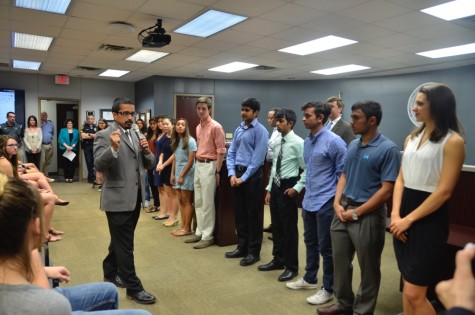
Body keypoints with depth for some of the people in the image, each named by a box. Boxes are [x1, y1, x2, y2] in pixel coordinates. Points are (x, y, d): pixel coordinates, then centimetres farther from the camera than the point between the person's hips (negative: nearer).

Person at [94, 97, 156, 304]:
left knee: (120, 241, 22)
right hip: (118, 198, -7)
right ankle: (133, 288, 12)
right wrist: (113, 148, -36)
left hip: (136, 197, 7)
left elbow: (149, 164, 12)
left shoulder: (136, 135, 13)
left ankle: (110, 273, 41)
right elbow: (98, 165, -21)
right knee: (124, 245, 2)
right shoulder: (104, 136, -9)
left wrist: (146, 151, -8)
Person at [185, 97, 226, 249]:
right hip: (198, 165, 9)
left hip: (209, 166, -9)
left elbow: (221, 151, -13)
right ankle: (199, 232, 25)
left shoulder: (216, 127, -11)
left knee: (207, 203, -2)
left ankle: (208, 236, 8)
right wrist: (198, 163, 15)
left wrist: (217, 171, -16)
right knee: (198, 202, 14)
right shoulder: (198, 127, 14)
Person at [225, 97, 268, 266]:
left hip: (252, 175, -7)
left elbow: (257, 158, -15)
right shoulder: (238, 130, 11)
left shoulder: (260, 131, -10)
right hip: (237, 173, 7)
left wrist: (244, 178, -14)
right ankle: (242, 247, 29)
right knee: (239, 212, 14)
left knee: (253, 214, 4)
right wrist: (232, 174, -2)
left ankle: (254, 251, 17)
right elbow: (231, 153, 11)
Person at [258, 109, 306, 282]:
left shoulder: (298, 143, -13)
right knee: (276, 226, 16)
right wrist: (269, 189, 13)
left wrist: (297, 188, -15)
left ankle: (291, 266, 18)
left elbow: (307, 169, -13)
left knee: (289, 228, 3)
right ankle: (278, 260, 33)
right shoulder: (277, 143, 9)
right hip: (276, 186, 8)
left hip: (288, 187, -7)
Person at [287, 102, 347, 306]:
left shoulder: (334, 142, -16)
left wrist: (337, 200, -10)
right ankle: (310, 279, 39)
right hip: (308, 201, 8)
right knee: (310, 242, 20)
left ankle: (328, 289, 22)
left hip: (326, 203, -8)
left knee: (326, 247, 5)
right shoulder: (307, 141, 8)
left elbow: (343, 172, -12)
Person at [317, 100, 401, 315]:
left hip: (368, 215, -7)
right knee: (340, 261, 17)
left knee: (368, 268, 11)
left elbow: (386, 190, -16)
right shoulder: (352, 145, 8)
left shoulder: (388, 149, -13)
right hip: (343, 211, 7)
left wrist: (356, 213, -14)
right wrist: (337, 203, -1)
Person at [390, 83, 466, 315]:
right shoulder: (412, 137, 11)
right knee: (407, 288, 16)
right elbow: (401, 179, 8)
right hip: (404, 215, 7)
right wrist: (395, 214, -5)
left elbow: (444, 191, -15)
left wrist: (409, 220, -14)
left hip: (428, 219, -7)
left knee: (414, 294, -4)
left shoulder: (452, 141, -10)